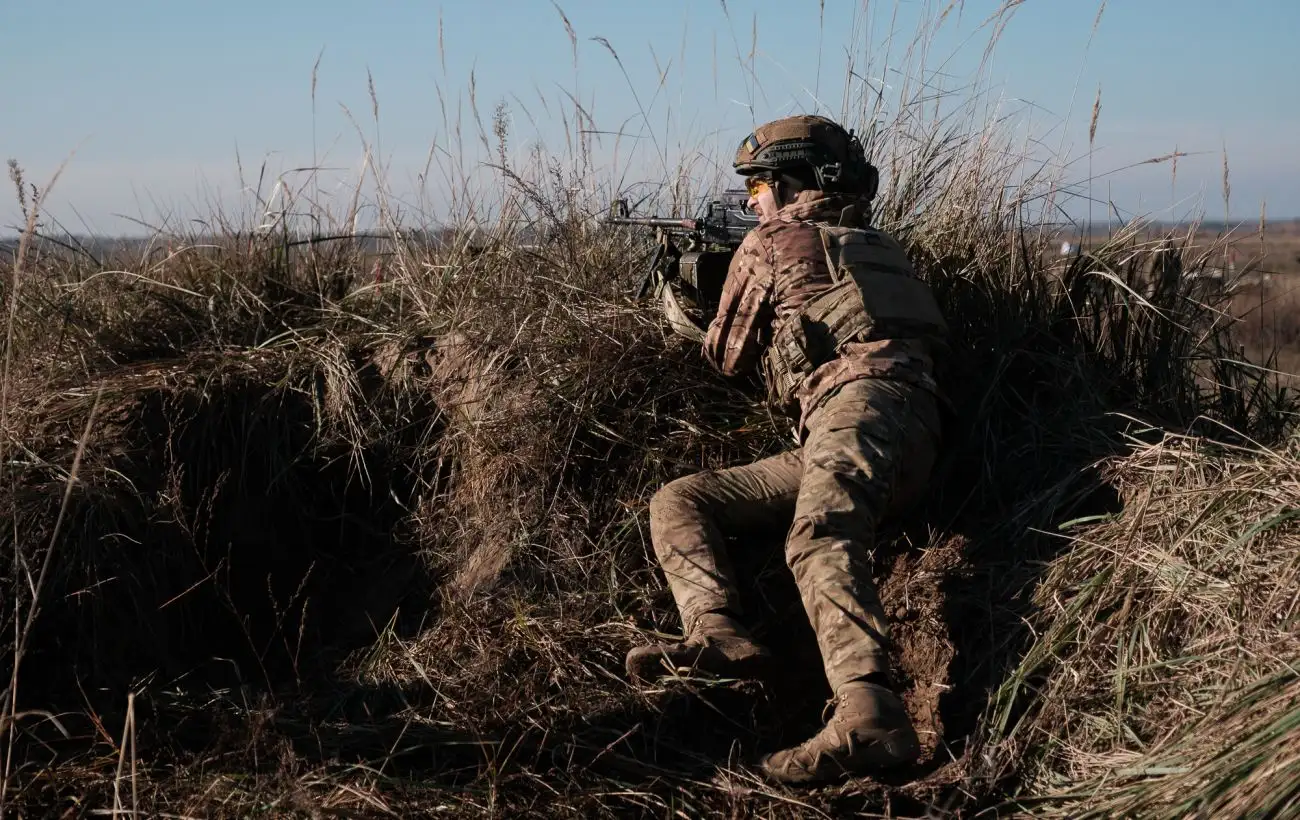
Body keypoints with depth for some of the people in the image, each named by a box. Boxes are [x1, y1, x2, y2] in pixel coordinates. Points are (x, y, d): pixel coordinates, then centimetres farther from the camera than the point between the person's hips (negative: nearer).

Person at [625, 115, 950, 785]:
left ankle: (868, 714, -57)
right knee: (676, 501, 6)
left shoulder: (772, 243, 11)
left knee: (820, 536, -35)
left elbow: (728, 355, 21)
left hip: (865, 399, -8)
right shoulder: (873, 247, 32)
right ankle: (720, 636, -19)